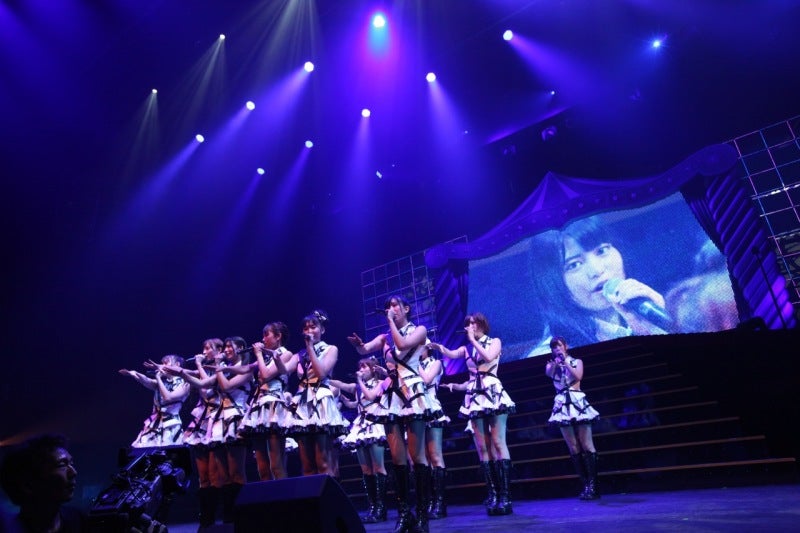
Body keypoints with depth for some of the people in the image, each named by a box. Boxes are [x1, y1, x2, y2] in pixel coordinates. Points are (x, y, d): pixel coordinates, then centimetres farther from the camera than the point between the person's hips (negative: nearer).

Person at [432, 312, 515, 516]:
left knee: (498, 443, -10)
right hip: (474, 398, 4)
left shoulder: (495, 342, 6)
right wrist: (438, 346, -22)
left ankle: (505, 495, -10)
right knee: (482, 448, 0)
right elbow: (451, 354, -4)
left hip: (493, 394, -4)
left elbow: (489, 357, -14)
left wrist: (473, 340, -6)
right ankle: (492, 495, 4)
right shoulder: (466, 348, 15)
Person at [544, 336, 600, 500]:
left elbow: (578, 376, -10)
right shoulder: (551, 364, 13)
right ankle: (586, 485, 6)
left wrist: (565, 362, -10)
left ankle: (592, 485, -7)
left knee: (587, 445, -8)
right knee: (573, 448, 2)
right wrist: (556, 361, -24)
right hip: (562, 405, 2)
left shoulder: (576, 361, 9)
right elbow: (548, 373, -10)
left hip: (578, 402, -2)